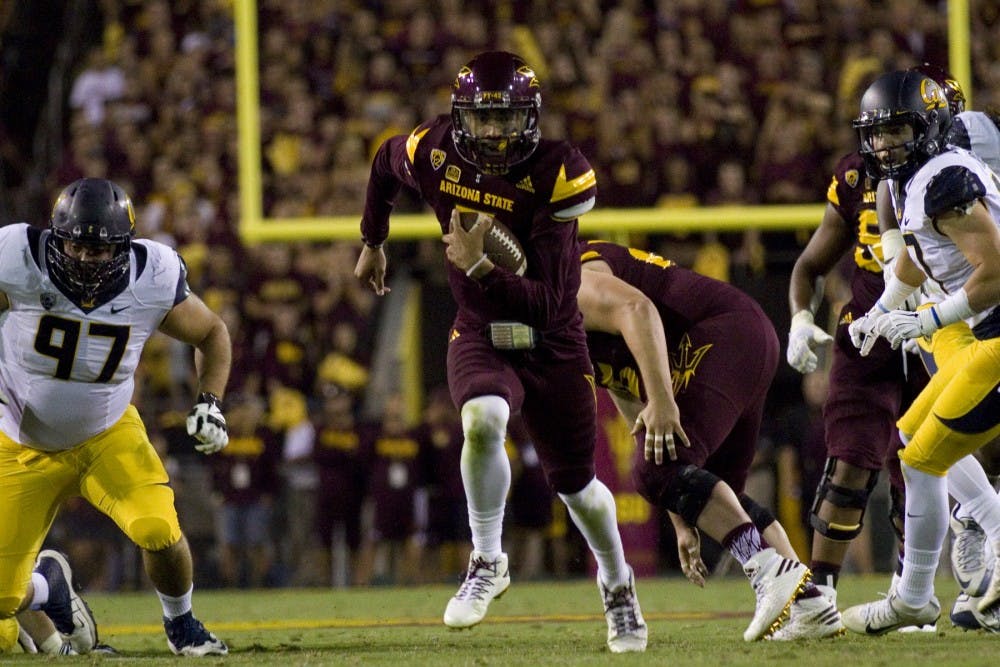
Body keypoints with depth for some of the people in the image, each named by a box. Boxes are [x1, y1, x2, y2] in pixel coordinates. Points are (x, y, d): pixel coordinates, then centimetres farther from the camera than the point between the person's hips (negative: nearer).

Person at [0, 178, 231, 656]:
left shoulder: (153, 282, -16)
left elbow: (211, 334, 4)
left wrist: (209, 403, -9)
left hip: (108, 436, 0)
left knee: (159, 531, -27)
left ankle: (181, 625, 7)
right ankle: (47, 584, 37)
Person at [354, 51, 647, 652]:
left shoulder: (556, 176, -26)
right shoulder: (431, 153, -15)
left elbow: (545, 302, -28)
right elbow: (386, 165, 13)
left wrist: (480, 269, -41)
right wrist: (373, 244, 24)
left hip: (552, 343, -1)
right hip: (480, 336, 1)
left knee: (576, 484, 12)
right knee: (483, 420, -33)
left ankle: (618, 585, 42)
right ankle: (488, 563, -14)